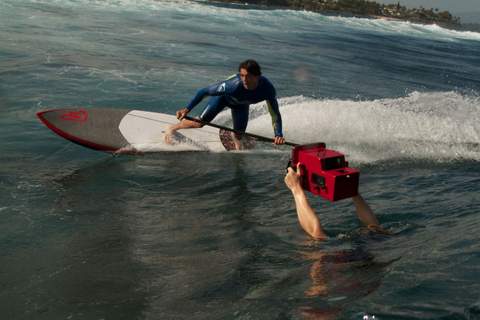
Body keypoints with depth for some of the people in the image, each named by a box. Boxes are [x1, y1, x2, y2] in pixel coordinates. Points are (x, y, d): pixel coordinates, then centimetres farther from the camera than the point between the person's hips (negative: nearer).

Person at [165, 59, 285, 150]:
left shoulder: (267, 88, -39)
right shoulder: (234, 84, -46)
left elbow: (275, 113, -30)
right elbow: (204, 91, -37)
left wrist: (278, 134, -44)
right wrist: (187, 109, -37)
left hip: (241, 104, 3)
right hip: (223, 96, -3)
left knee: (238, 136, 6)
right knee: (199, 123, -4)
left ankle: (234, 136, 44)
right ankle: (172, 129, 22)